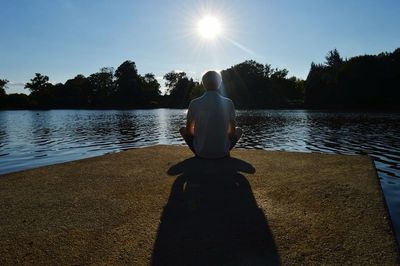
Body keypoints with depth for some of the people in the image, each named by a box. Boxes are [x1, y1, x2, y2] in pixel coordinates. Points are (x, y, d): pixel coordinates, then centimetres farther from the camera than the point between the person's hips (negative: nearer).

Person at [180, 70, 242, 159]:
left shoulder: (194, 103, -7)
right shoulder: (228, 103, -6)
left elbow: (188, 131, 2)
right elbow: (232, 132, 2)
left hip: (201, 152, 0)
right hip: (222, 152, 1)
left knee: (183, 129, 25)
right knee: (238, 130, 27)